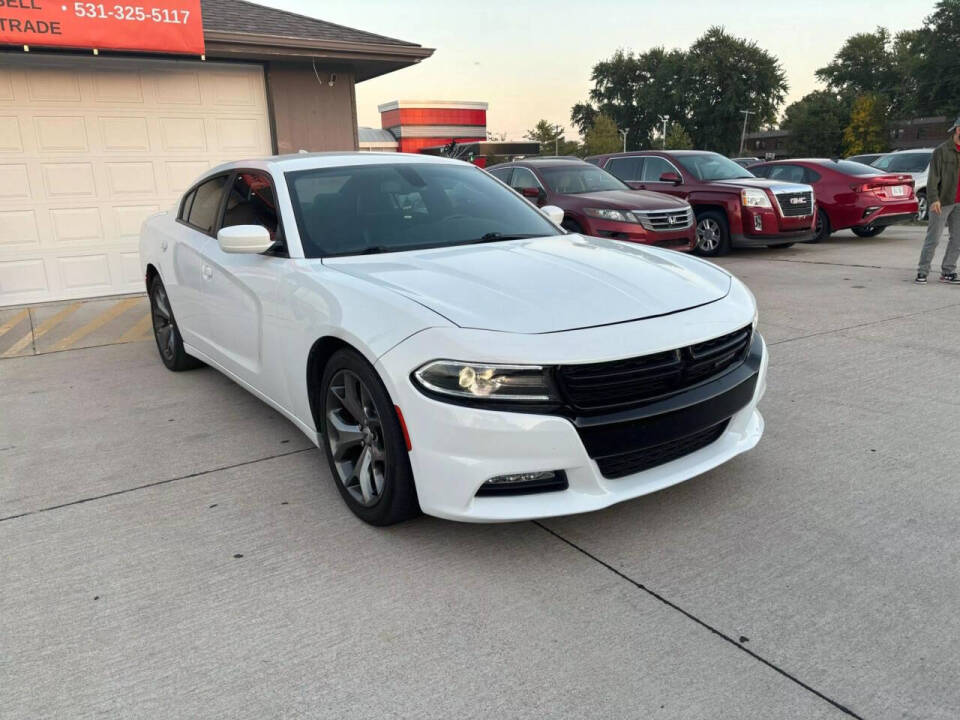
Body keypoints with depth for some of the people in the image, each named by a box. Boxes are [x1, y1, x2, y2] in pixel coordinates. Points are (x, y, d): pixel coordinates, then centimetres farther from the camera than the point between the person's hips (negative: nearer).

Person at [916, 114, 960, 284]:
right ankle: (922, 272, 4)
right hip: (942, 202, -5)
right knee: (933, 239, -4)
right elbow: (933, 178, -12)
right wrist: (934, 199, -24)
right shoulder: (941, 151, -6)